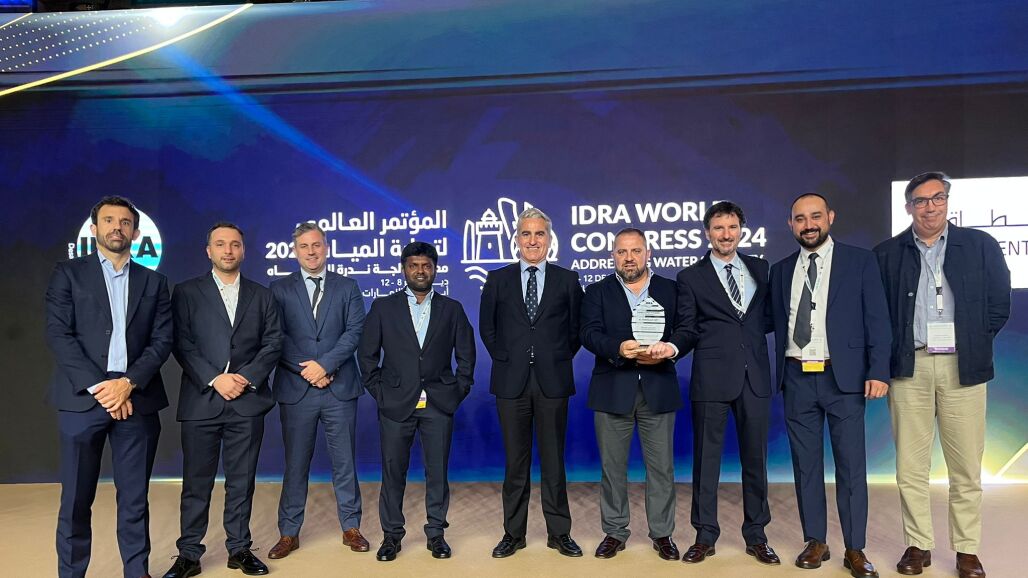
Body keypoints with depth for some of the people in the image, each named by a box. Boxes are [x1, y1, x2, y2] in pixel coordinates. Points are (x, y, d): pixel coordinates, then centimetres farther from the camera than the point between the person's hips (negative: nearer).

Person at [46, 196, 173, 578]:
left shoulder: (153, 282, 12)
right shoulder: (68, 274, 6)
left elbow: (162, 340, 3)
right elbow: (58, 335, -4)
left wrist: (128, 383, -12)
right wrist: (98, 386, -13)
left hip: (137, 400, 2)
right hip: (83, 399, -1)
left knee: (135, 496, 8)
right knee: (76, 498, 6)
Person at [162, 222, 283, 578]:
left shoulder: (262, 295, 11)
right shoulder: (187, 292, 5)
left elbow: (273, 343, 4)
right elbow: (182, 344, -3)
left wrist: (247, 377, -10)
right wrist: (215, 379, -13)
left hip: (247, 402, 2)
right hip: (201, 401, -1)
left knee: (242, 481, 9)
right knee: (196, 482, 6)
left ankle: (239, 549, 21)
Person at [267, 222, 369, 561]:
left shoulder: (347, 287, 7)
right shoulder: (279, 289, 7)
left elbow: (355, 331, -3)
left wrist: (324, 364, -14)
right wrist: (307, 370, -11)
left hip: (339, 388, 0)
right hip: (296, 389, 0)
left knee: (345, 462, 8)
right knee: (295, 464, 9)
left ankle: (351, 528, 20)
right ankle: (289, 533, 21)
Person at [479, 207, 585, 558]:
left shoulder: (567, 280, 4)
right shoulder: (498, 279, 5)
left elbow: (576, 329, 10)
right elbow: (487, 327, 12)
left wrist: (560, 359, 3)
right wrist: (504, 358, 5)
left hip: (553, 381, 0)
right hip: (511, 381, 1)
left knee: (553, 460, 8)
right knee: (515, 461, 9)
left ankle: (559, 533, 21)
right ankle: (513, 533, 20)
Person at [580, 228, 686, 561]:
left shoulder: (670, 289, 10)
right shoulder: (597, 292, 7)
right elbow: (590, 333, -6)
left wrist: (670, 348, -20)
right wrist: (619, 348, -25)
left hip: (658, 389, 1)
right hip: (612, 390, 0)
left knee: (661, 466, 6)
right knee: (612, 466, 7)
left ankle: (662, 534, 21)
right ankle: (614, 532, 21)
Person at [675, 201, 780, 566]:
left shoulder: (760, 269, 12)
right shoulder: (691, 277, 4)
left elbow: (769, 317, 16)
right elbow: (688, 331, 3)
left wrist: (753, 327, -1)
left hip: (755, 376, 3)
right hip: (712, 378, -3)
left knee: (755, 457, 11)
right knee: (706, 458, 5)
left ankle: (756, 536, 24)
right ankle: (705, 536, 17)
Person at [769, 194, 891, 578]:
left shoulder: (860, 261, 2)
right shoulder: (781, 270, 10)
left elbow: (877, 320, -2)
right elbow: (780, 324, 10)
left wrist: (878, 371, -10)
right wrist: (781, 374, 4)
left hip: (844, 377, -3)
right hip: (798, 378, 3)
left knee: (851, 464, 3)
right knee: (806, 464, 9)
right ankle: (815, 542, 21)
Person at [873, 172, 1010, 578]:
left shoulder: (980, 245, 6)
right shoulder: (887, 254, 6)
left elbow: (999, 303, 9)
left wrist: (976, 343, 6)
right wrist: (891, 353, 2)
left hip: (962, 366, 0)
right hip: (909, 366, 0)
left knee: (966, 467, 5)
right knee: (910, 465, 4)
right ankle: (918, 545, 16)